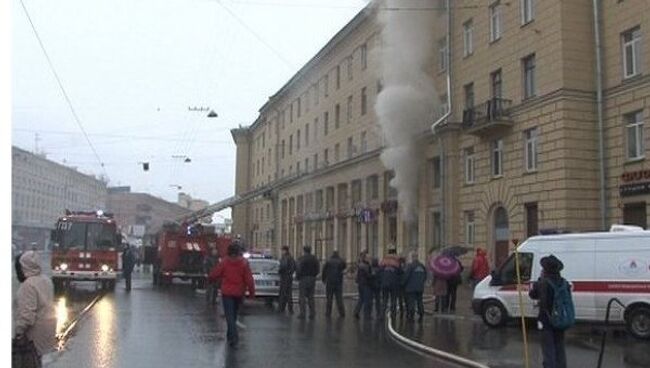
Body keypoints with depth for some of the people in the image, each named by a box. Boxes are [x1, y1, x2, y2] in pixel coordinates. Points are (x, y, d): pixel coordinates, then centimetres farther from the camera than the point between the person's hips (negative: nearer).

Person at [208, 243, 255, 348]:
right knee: (234, 314, 18)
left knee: (229, 315, -3)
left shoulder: (224, 262, -7)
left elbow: (213, 275, -2)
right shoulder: (244, 263, -4)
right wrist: (252, 292, -3)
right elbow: (249, 279, -9)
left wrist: (211, 279, 21)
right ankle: (230, 335, 30)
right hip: (239, 293, 3)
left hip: (227, 292, -3)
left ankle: (234, 337, -18)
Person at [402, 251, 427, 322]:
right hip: (420, 288, 6)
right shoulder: (422, 266, 8)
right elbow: (425, 276, 15)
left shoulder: (410, 266, -14)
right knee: (420, 301, 12)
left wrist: (402, 283, -1)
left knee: (411, 302, -2)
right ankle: (421, 316, 13)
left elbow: (406, 276, -15)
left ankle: (411, 316, -3)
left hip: (411, 288, -6)